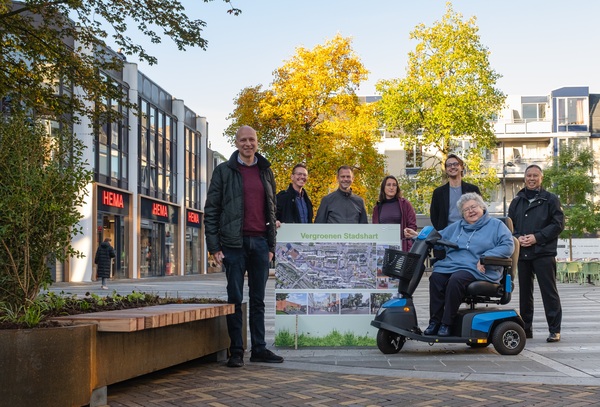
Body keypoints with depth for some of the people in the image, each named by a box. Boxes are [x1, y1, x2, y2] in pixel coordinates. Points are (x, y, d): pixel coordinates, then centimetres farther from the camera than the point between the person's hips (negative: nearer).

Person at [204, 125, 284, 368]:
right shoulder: (224, 171, 2)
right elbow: (211, 211, -1)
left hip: (260, 243, 4)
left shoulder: (266, 172, 13)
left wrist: (271, 245, 11)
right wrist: (214, 246, -8)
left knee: (258, 299, 9)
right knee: (235, 299, 0)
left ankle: (259, 349, 15)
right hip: (234, 243, -4)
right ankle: (236, 352, 6)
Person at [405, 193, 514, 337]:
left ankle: (447, 323, -27)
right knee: (436, 277, -27)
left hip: (477, 270, -5)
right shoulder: (457, 226, 30)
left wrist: (485, 258, -14)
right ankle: (434, 321, -23)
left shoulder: (496, 225, 11)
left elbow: (508, 245, -3)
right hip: (451, 265, 5)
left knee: (455, 280, -35)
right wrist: (417, 236, 16)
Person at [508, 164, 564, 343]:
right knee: (524, 292, 9)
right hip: (522, 253, 5)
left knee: (549, 291, -5)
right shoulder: (516, 202, 17)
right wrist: (517, 238, -5)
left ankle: (555, 329, 0)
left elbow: (558, 224, -4)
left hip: (544, 253, -4)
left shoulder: (550, 199, 4)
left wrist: (537, 237, -13)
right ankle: (526, 328, 17)